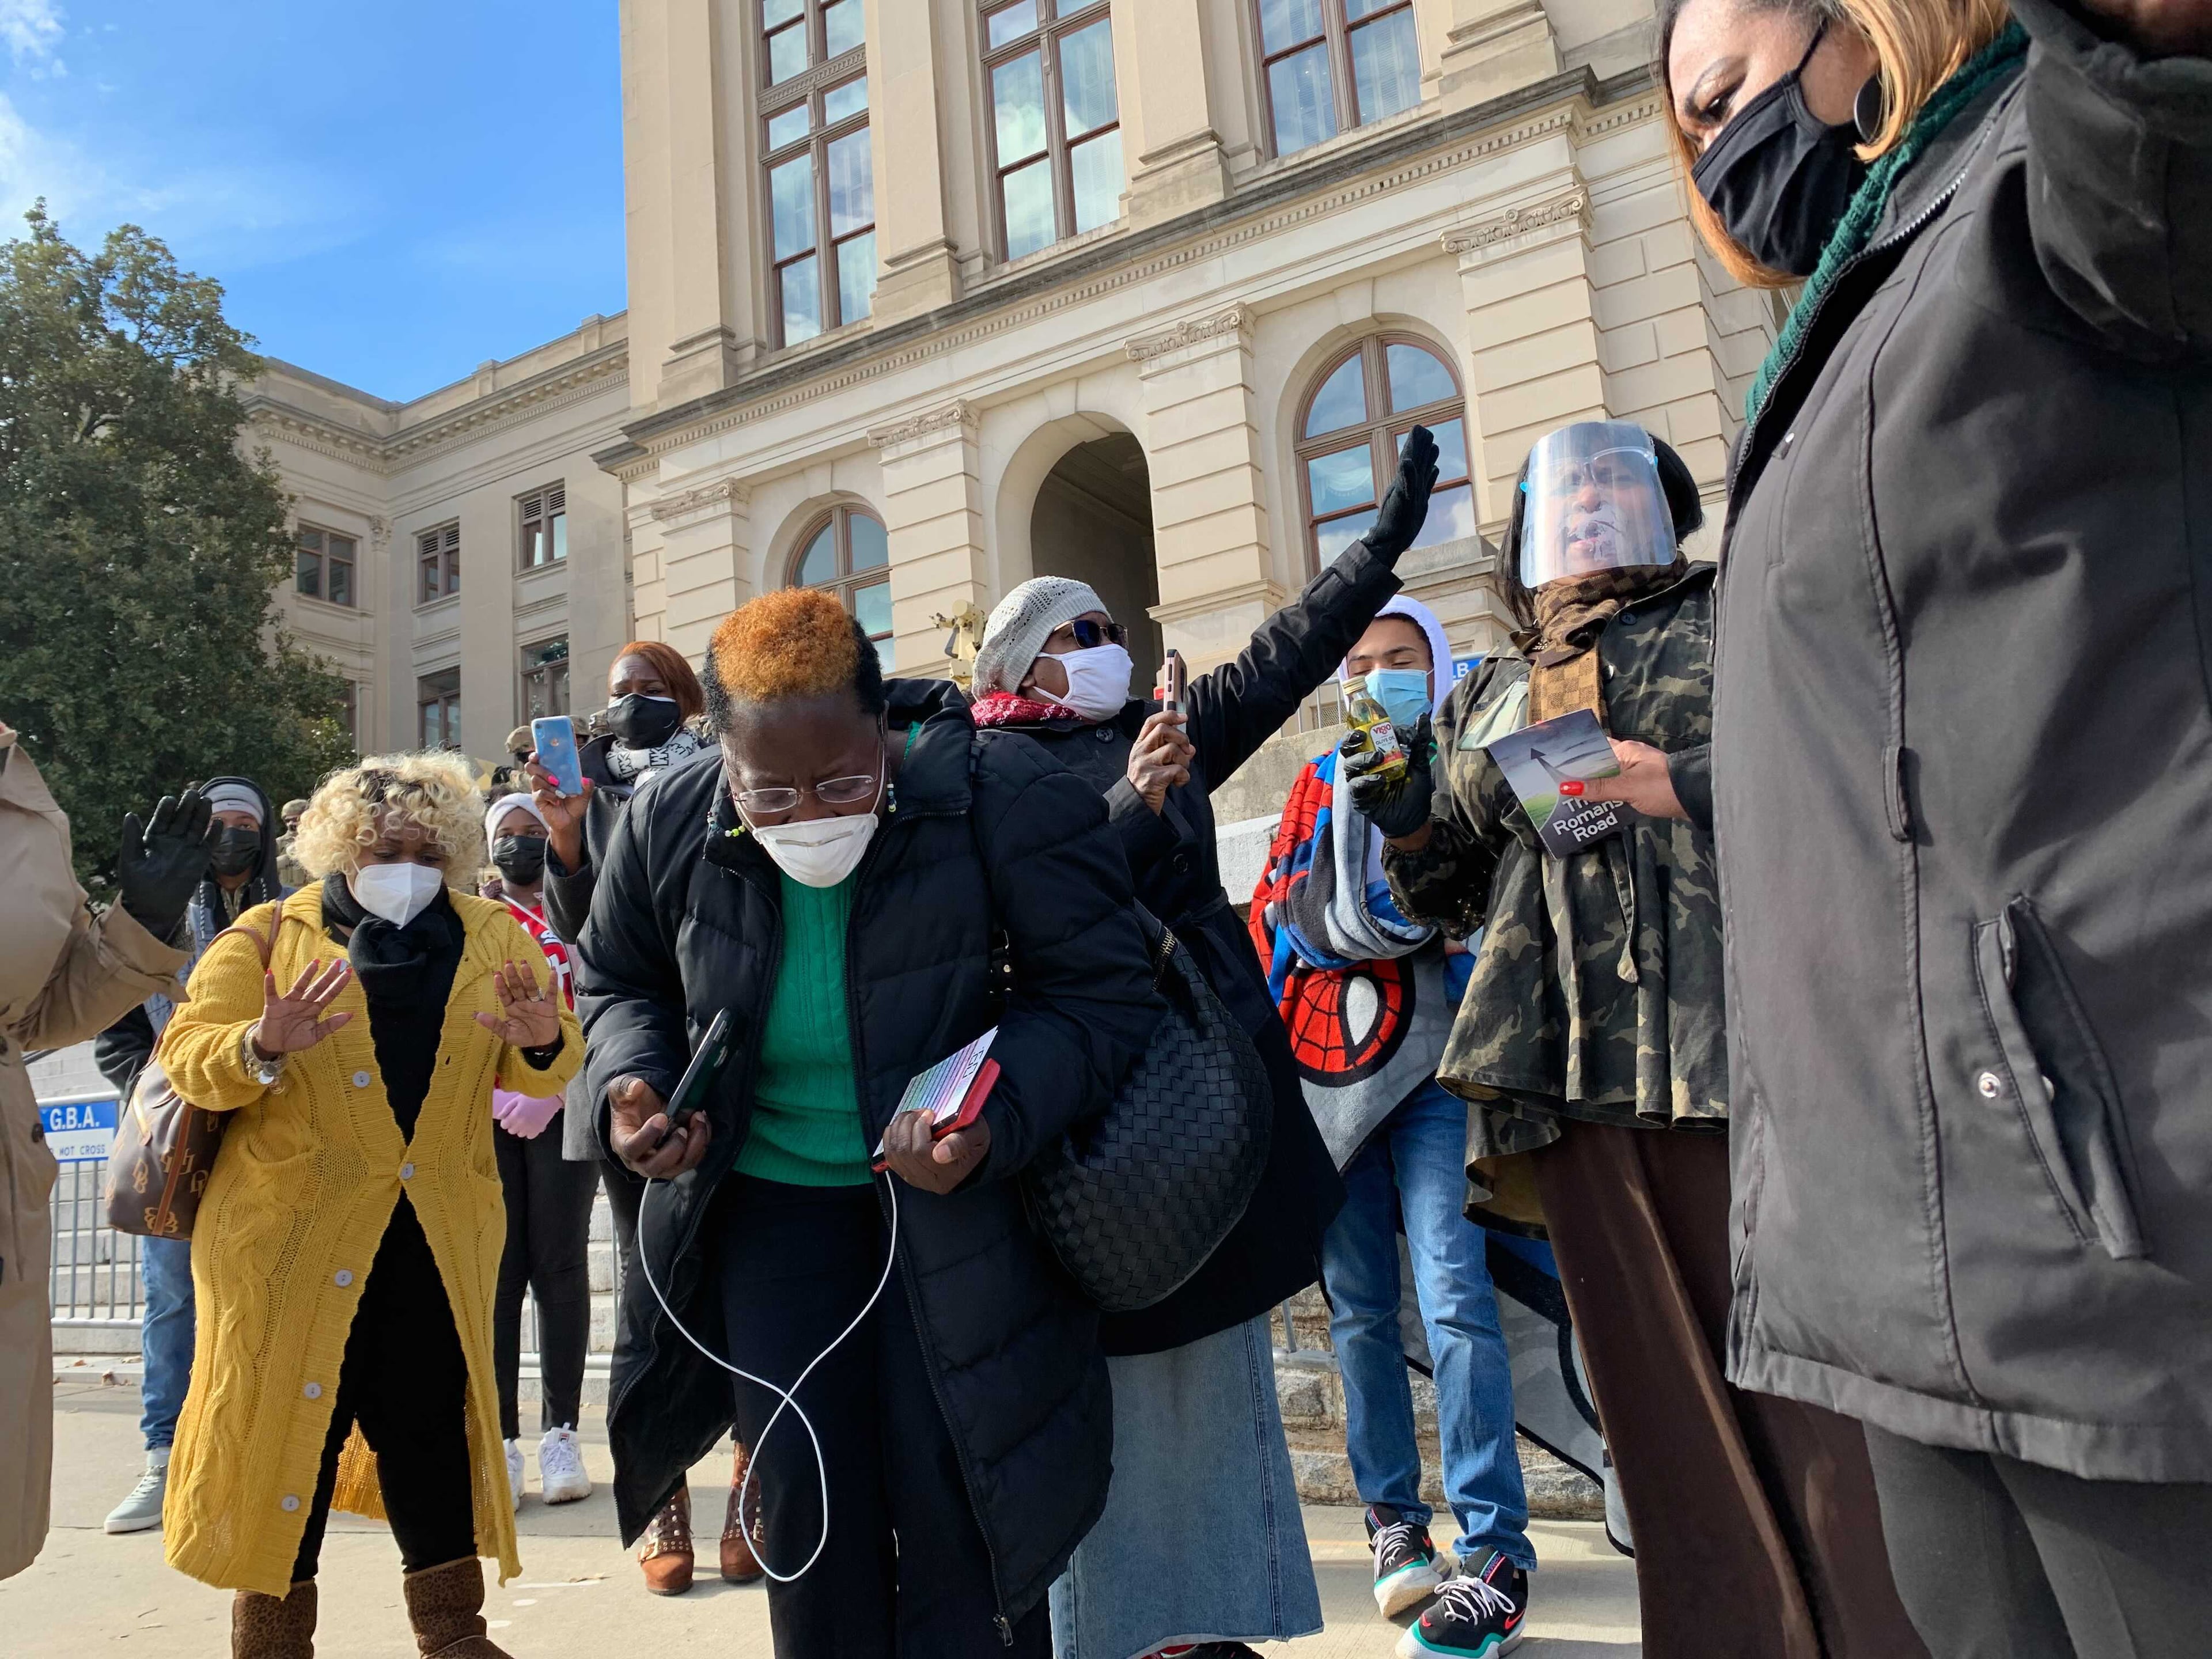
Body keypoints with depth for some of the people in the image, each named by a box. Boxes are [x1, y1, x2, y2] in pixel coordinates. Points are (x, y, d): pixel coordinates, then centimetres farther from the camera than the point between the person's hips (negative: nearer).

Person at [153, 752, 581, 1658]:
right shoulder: (269, 937, 0)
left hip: (439, 1234, 2)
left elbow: (540, 1070, 0)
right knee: (287, 1419, 6)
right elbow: (186, 1055, -6)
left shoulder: (492, 937, 5)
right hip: (293, 1227, -1)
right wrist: (261, 1046, -27)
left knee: (432, 1420, 9)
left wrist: (543, 1040, -23)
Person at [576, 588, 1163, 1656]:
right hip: (767, 1204, 3)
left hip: (961, 1207, -3)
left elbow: (1105, 997, -18)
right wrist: (632, 1081, -12)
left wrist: (994, 1120, -35)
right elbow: (617, 979, 9)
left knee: (957, 1510, 0)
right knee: (809, 1518, 8)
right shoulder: (669, 824, -11)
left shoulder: (1005, 802, -23)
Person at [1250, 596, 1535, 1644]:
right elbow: (1275, 918, 10)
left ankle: (1492, 1540, -3)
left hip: (1432, 1057, -3)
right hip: (1328, 1064, 3)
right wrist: (1270, 1047, -1)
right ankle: (1392, 1519, 20)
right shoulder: (1316, 785, 16)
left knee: (1454, 1298, -12)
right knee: (1359, 1307, 6)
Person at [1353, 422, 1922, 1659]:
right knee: (1657, 1379, 6)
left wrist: (1690, 781, -12)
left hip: (1746, 1034, -3)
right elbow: (1452, 888, 27)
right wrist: (1408, 826, 5)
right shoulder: (1485, 700, 23)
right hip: (1577, 1072, 3)